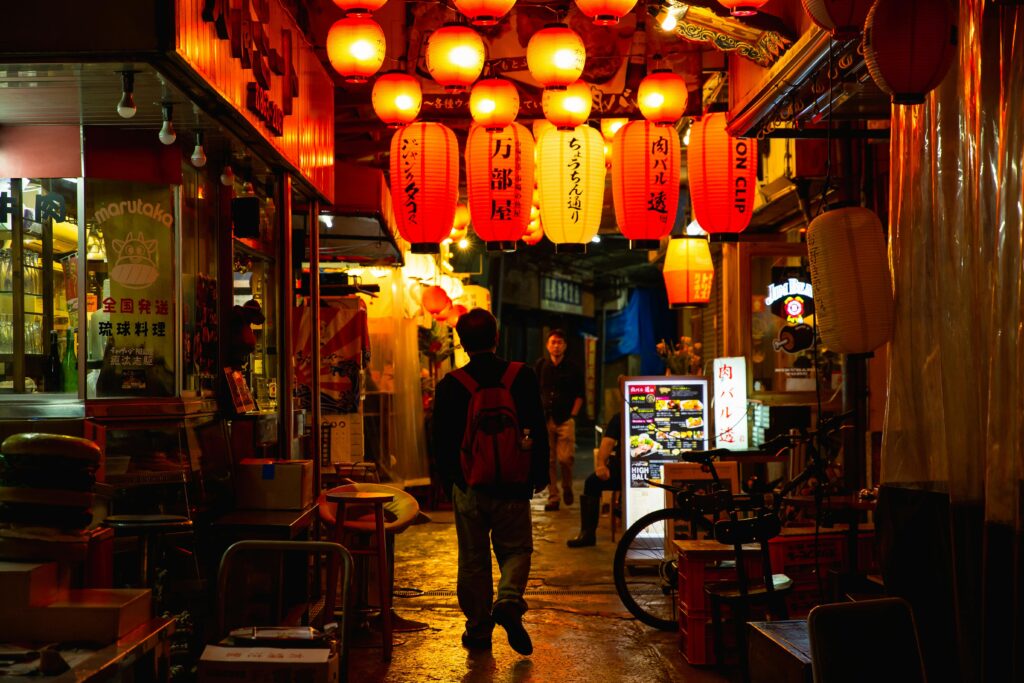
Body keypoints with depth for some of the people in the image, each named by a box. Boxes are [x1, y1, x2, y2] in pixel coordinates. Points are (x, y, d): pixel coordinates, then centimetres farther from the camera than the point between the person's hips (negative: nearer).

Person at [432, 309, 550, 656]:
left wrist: (449, 481, 15)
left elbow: (441, 440, 1)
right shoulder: (522, 377, -5)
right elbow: (538, 430, -1)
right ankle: (509, 600, -13)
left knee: (473, 560, 10)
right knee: (516, 549, 13)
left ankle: (478, 629, 13)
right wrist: (540, 476, 11)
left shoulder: (450, 384, -6)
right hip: (512, 486, 0)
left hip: (469, 487, 0)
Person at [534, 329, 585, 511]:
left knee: (565, 458, -10)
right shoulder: (540, 366, 7)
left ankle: (567, 487, 18)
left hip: (565, 419, -1)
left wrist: (573, 415, -2)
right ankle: (552, 497, 8)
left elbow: (579, 395, 8)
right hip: (545, 419, 2)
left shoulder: (572, 369, 4)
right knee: (549, 461, 1)